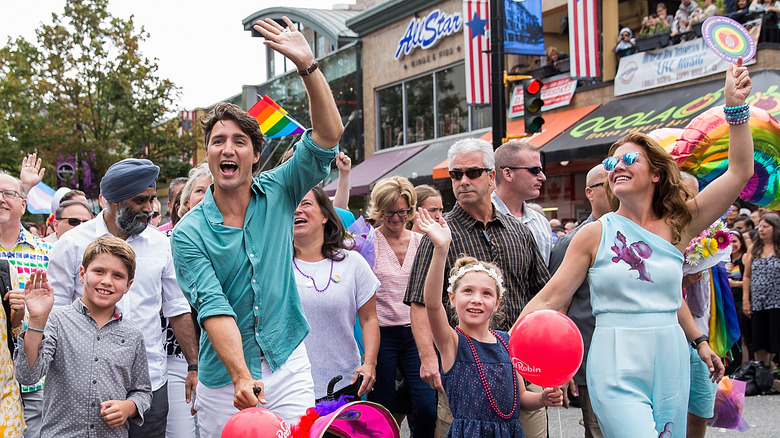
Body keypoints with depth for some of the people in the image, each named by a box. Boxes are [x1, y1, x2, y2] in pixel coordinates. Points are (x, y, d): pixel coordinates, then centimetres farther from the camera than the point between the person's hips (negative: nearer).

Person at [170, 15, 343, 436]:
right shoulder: (189, 232, -5)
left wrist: (308, 66, -21)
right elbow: (214, 309, -16)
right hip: (225, 381, -1)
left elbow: (328, 135, -9)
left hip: (288, 366, 1)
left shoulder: (277, 195, 2)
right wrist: (242, 377, -29)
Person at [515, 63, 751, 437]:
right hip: (617, 367, -3)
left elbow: (739, 172, -2)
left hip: (670, 362, 3)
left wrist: (735, 107, -8)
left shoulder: (677, 226, 5)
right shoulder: (594, 234, 1)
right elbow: (549, 300, 1)